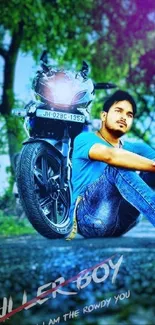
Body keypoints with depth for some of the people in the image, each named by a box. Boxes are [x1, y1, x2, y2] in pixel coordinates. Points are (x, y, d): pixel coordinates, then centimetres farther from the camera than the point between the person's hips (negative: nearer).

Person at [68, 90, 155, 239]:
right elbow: (109, 155, -22)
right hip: (89, 217, -4)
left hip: (121, 218, 5)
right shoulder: (85, 139, 0)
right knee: (118, 167, -27)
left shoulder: (134, 148, 18)